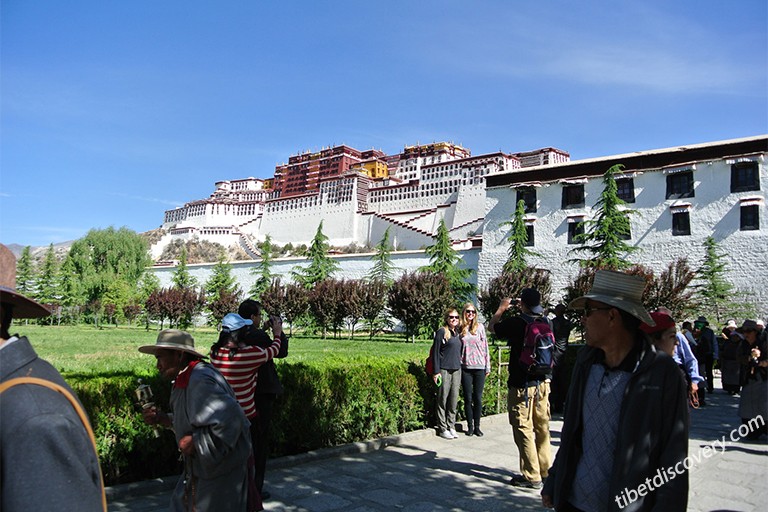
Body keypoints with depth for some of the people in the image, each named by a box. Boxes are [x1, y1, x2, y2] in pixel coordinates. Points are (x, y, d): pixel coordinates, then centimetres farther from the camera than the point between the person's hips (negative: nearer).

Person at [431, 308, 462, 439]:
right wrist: (436, 371, -11)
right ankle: (442, 428, 6)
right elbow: (435, 352, -6)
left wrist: (461, 366, 14)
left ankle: (451, 427, 17)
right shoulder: (441, 332, -4)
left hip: (457, 370, 6)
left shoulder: (458, 333, 14)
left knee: (454, 399, 8)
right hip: (444, 370, -6)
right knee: (443, 399, -1)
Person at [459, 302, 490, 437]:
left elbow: (485, 346, 5)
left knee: (478, 398, 3)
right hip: (465, 368, 0)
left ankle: (477, 426, 13)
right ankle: (470, 426, 14)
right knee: (468, 398, 5)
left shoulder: (480, 327, 4)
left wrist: (488, 366, 3)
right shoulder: (460, 328, 4)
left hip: (479, 367, 0)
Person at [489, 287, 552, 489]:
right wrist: (525, 308, 30)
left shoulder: (515, 323, -15)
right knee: (542, 427, 15)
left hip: (521, 384, -6)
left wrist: (501, 308, 17)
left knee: (524, 429, 1)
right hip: (543, 383, 6)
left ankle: (532, 476, 5)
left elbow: (491, 326, 3)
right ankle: (545, 470, 25)